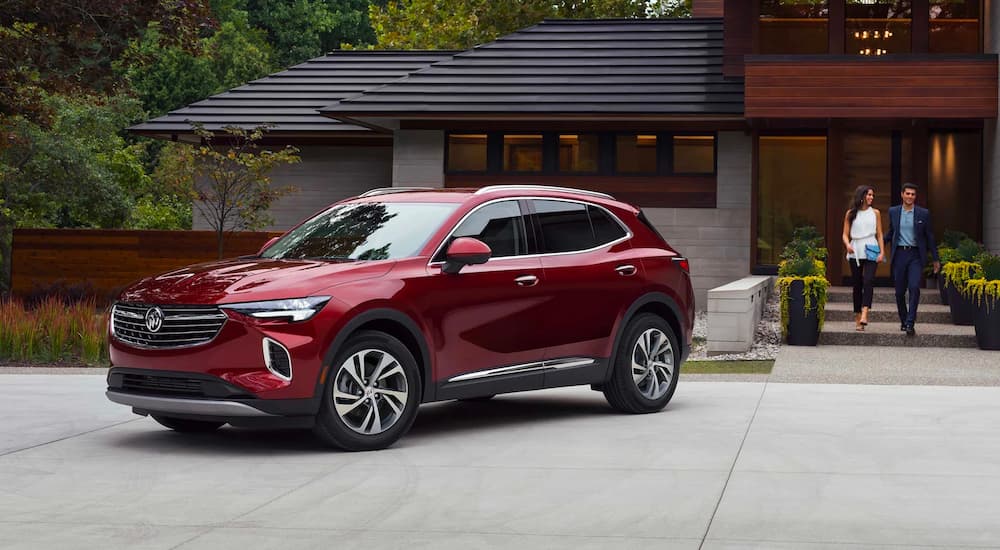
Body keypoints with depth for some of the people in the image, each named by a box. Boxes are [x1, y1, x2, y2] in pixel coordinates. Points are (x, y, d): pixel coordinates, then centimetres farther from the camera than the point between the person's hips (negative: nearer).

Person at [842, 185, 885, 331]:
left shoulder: (875, 213, 10)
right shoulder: (851, 213, 8)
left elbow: (879, 234, 11)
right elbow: (845, 234, 7)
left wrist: (882, 252, 0)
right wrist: (847, 244, -13)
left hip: (871, 250, -1)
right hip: (855, 252, 1)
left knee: (868, 281, -20)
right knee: (857, 285, 2)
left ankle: (864, 315, -32)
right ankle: (858, 319, 7)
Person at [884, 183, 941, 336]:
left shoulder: (923, 213, 2)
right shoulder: (893, 211, 7)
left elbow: (929, 236, 7)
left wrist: (936, 259, 8)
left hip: (915, 255, -2)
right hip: (899, 254, 2)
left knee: (914, 287, -17)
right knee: (899, 291, 6)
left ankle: (910, 323, -17)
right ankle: (903, 320, 25)